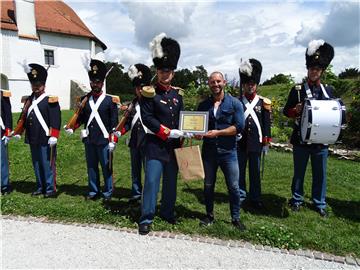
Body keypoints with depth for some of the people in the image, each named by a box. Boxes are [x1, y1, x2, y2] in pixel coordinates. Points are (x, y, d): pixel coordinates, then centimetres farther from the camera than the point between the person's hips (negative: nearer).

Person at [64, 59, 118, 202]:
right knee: (91, 167, 13)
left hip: (104, 140, -4)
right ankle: (93, 191, 27)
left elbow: (114, 123, -5)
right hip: (89, 140, 4)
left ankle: (107, 192, 19)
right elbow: (81, 117, 14)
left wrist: (113, 141, -10)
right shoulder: (84, 99, 7)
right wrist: (71, 128, -3)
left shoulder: (110, 100, -4)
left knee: (106, 167, 5)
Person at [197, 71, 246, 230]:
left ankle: (235, 218, 23)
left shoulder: (235, 103, -1)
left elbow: (239, 127, -10)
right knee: (208, 186, 12)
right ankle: (210, 216, 29)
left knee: (234, 187, 5)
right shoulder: (203, 105, 8)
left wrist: (218, 132, -17)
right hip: (208, 151, 3)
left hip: (228, 151, -2)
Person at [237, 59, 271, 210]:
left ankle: (255, 198, 20)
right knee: (240, 170, 8)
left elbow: (266, 124, 4)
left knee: (255, 171, 9)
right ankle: (240, 196, 21)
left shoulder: (264, 103, 3)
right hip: (240, 142, 0)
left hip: (256, 142, 0)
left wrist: (266, 142, 1)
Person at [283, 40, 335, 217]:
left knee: (320, 174, 12)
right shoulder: (297, 90, -2)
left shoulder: (329, 91, 8)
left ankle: (319, 204, 27)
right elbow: (286, 111, -1)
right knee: (299, 172, 10)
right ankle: (297, 200, 26)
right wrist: (296, 110, -21)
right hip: (301, 140, -2)